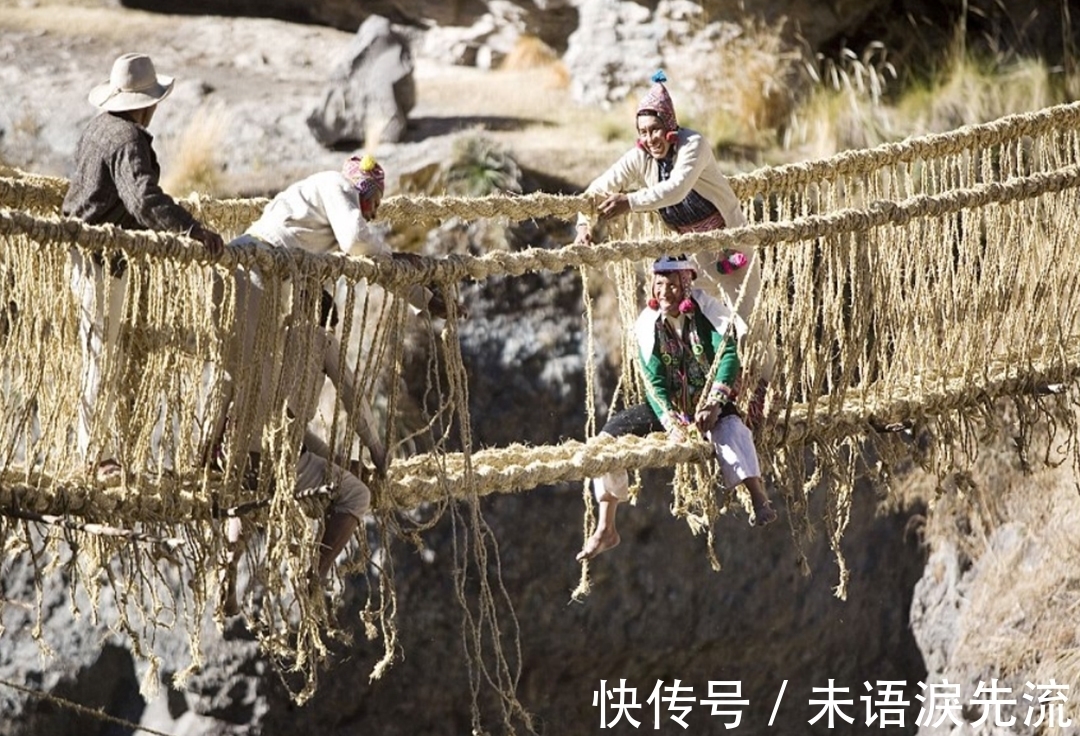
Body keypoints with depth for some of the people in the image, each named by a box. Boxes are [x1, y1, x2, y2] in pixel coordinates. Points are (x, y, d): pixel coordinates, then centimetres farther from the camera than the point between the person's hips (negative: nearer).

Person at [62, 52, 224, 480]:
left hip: (78, 242, 10)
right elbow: (143, 199, -37)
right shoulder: (128, 139, -22)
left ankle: (89, 444, 26)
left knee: (100, 348, 18)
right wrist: (192, 229, -45)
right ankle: (96, 458, 1)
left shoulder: (99, 127, 9)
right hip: (101, 253, -10)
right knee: (100, 353, -4)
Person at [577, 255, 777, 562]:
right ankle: (606, 529, -9)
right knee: (611, 433, -14)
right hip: (668, 405, 3)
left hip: (709, 401, -3)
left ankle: (760, 500, -49)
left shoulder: (707, 311, -13)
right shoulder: (647, 324, -7)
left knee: (729, 426, -38)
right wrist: (672, 422, -29)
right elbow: (653, 381, -13)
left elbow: (728, 355, -23)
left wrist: (713, 404, -35)